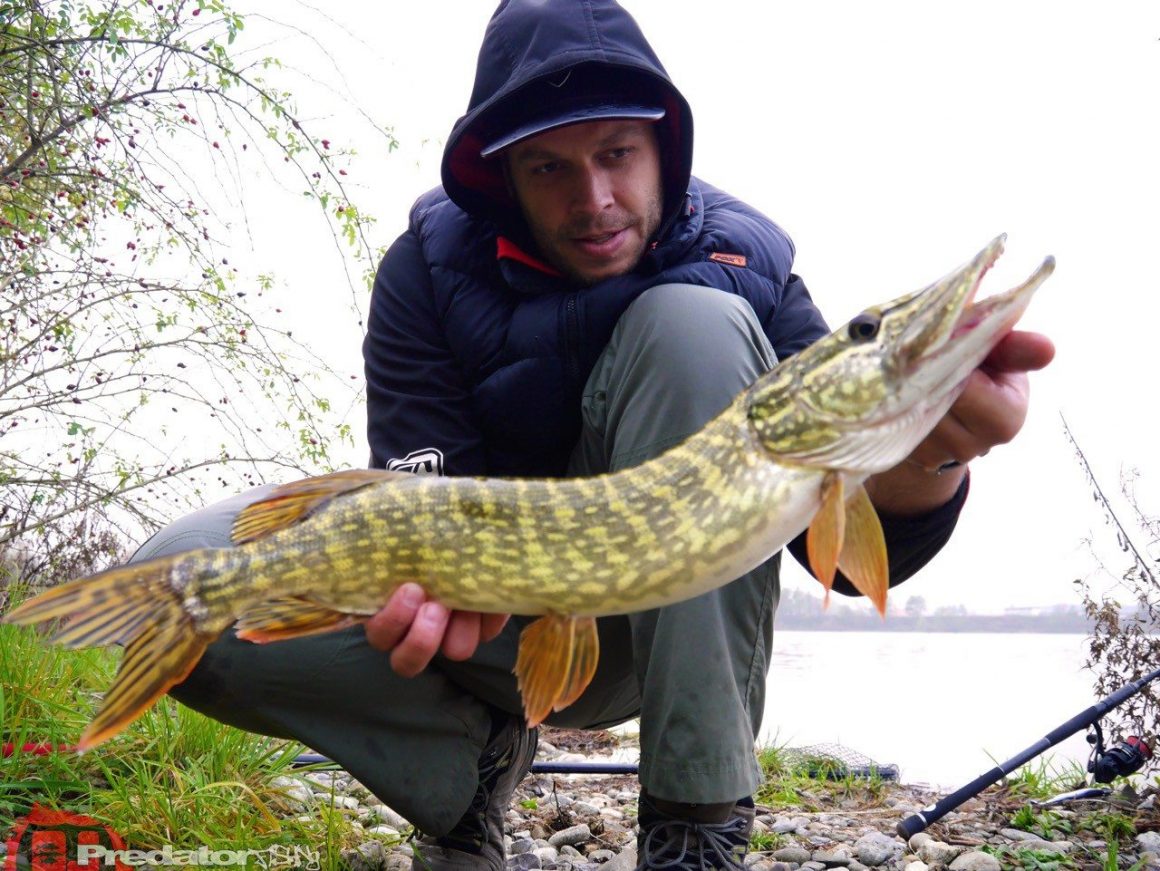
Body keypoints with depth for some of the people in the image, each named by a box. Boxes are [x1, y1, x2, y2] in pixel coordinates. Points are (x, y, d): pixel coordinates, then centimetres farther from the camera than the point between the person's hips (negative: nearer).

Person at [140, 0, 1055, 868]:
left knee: (690, 324, -28)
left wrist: (924, 460, -44)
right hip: (487, 615, 1)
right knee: (191, 581, -27)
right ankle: (472, 760, 0)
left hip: (653, 626, 0)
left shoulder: (745, 261, -11)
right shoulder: (431, 264, -10)